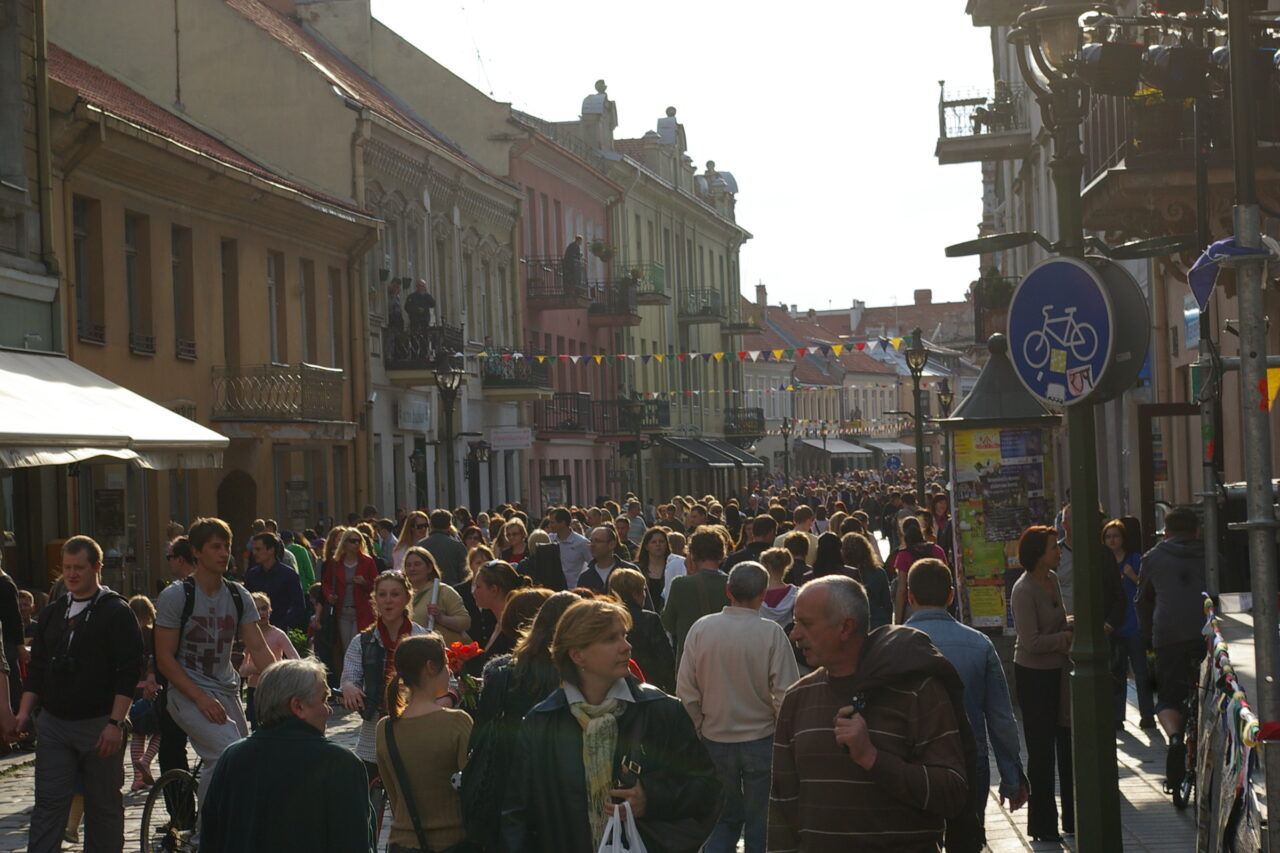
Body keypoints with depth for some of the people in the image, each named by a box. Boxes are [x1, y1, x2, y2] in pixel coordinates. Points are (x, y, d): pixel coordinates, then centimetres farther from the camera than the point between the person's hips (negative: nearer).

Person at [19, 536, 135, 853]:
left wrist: (115, 723, -17)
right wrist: (24, 713, 5)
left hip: (99, 726, -4)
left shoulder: (117, 613, -4)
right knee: (48, 805, -1)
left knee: (104, 807, 4)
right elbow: (37, 669, 17)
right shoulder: (52, 613, 13)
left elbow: (129, 672, -10)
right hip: (54, 724, 4)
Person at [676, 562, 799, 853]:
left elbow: (686, 691, -2)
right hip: (761, 739, -3)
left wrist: (699, 730, 11)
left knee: (725, 818, 18)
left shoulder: (701, 629, -6)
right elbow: (785, 695, -13)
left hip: (715, 740, 3)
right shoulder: (771, 633, -14)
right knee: (759, 822, 12)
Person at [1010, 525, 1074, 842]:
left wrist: (1071, 622, 0)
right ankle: (1042, 824, 14)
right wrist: (1068, 637, -15)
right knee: (1041, 750, 2)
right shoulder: (1023, 590, -20)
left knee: (1068, 744, 13)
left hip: (1058, 671, 8)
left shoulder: (1052, 579, 5)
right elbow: (1032, 641, -23)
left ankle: (1073, 817, 25)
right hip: (1034, 675, -8)